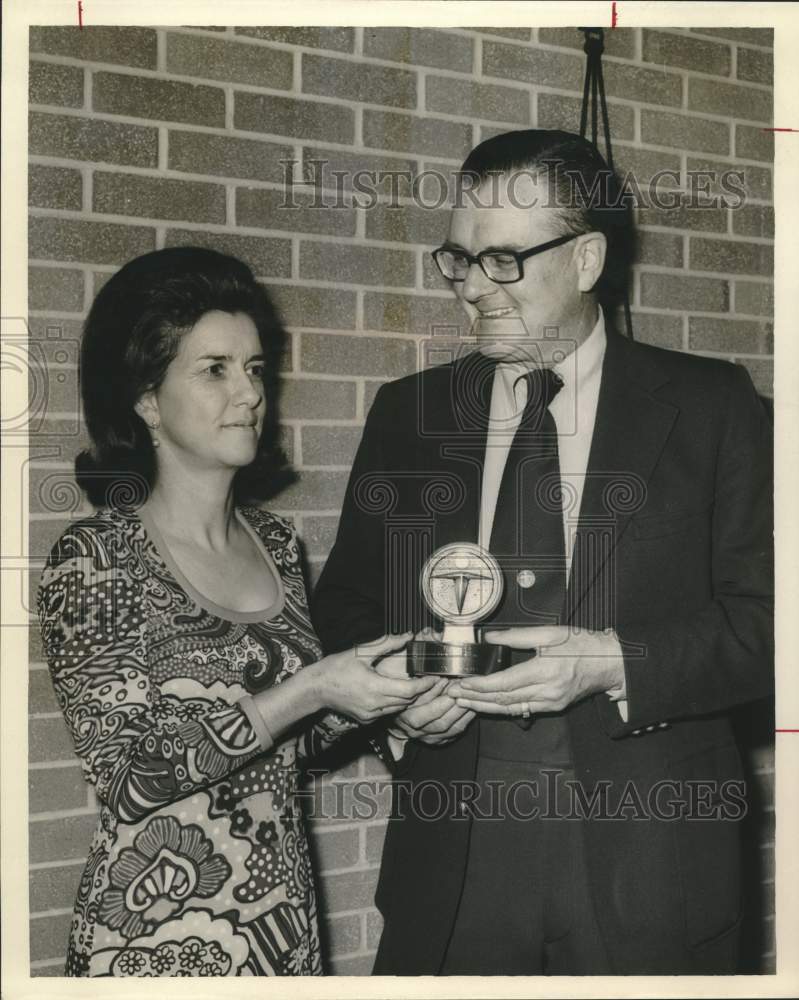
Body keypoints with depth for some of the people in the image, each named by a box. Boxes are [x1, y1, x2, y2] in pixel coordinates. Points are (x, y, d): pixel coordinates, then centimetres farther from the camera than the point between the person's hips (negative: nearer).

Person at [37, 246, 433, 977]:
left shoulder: (276, 543, 4)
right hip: (158, 935, -5)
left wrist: (369, 690, -8)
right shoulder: (95, 557, -13)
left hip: (285, 922, 5)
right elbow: (128, 772, -18)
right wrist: (309, 690, -23)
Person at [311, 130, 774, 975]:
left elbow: (765, 617, -4)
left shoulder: (710, 407, -1)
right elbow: (343, 607, 11)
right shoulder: (407, 414, 7)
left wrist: (615, 665, -18)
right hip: (452, 852, 2)